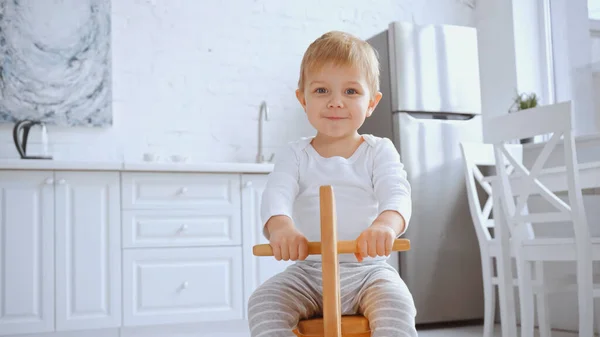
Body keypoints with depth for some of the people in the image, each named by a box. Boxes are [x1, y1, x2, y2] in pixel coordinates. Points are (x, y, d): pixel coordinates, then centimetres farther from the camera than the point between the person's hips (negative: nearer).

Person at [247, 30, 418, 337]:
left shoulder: (379, 151, 4)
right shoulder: (295, 154, 7)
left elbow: (397, 194, -14)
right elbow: (277, 193, -12)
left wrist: (385, 225, -41)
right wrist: (280, 226, -39)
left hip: (368, 270, -1)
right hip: (308, 271, 1)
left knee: (397, 304, -31)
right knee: (262, 302, -25)